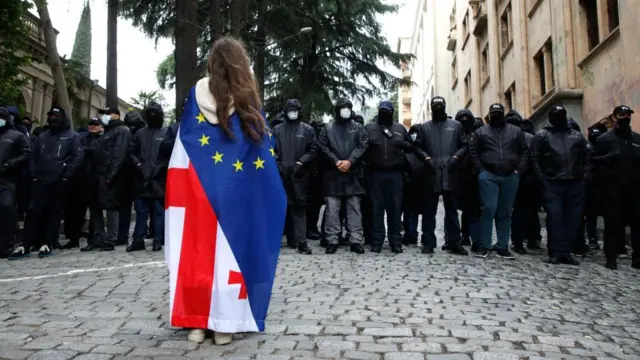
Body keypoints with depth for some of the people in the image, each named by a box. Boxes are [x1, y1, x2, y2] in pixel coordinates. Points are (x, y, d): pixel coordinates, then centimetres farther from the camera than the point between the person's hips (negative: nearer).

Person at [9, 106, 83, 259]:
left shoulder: (72, 136, 3)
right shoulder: (42, 137, 21)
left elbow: (78, 157, -7)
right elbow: (34, 157, 20)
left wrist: (66, 176, -13)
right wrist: (34, 175, 6)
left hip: (60, 183, -4)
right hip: (40, 181, 5)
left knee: (54, 213, 1)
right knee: (33, 212, -1)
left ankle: (47, 244, 7)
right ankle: (25, 245, 1)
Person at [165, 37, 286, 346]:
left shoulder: (198, 94, 0)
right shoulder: (249, 102, -3)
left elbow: (182, 151, -2)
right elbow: (264, 151, -3)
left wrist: (180, 191, 3)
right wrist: (271, 200, 4)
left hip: (199, 192, 1)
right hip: (236, 193, -1)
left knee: (198, 250, 9)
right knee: (230, 249, 6)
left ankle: (196, 322, 14)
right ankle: (224, 323, 10)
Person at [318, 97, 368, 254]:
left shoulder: (358, 128, 10)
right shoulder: (328, 128, 9)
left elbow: (362, 146, -1)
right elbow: (323, 147, 0)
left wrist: (350, 161, -13)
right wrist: (336, 162, -12)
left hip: (353, 173, 1)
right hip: (332, 174, 0)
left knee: (354, 208, 3)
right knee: (332, 208, 0)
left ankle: (356, 240, 7)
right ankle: (332, 240, 7)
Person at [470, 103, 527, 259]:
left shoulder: (516, 131, 14)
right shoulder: (481, 131, 10)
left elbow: (524, 151, 11)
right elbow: (473, 151, 6)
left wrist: (519, 169, -1)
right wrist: (480, 170, -4)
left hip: (510, 176, 2)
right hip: (488, 175, -2)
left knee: (505, 212, 6)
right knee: (489, 208, -11)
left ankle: (503, 247, 11)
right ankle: (484, 245, -4)